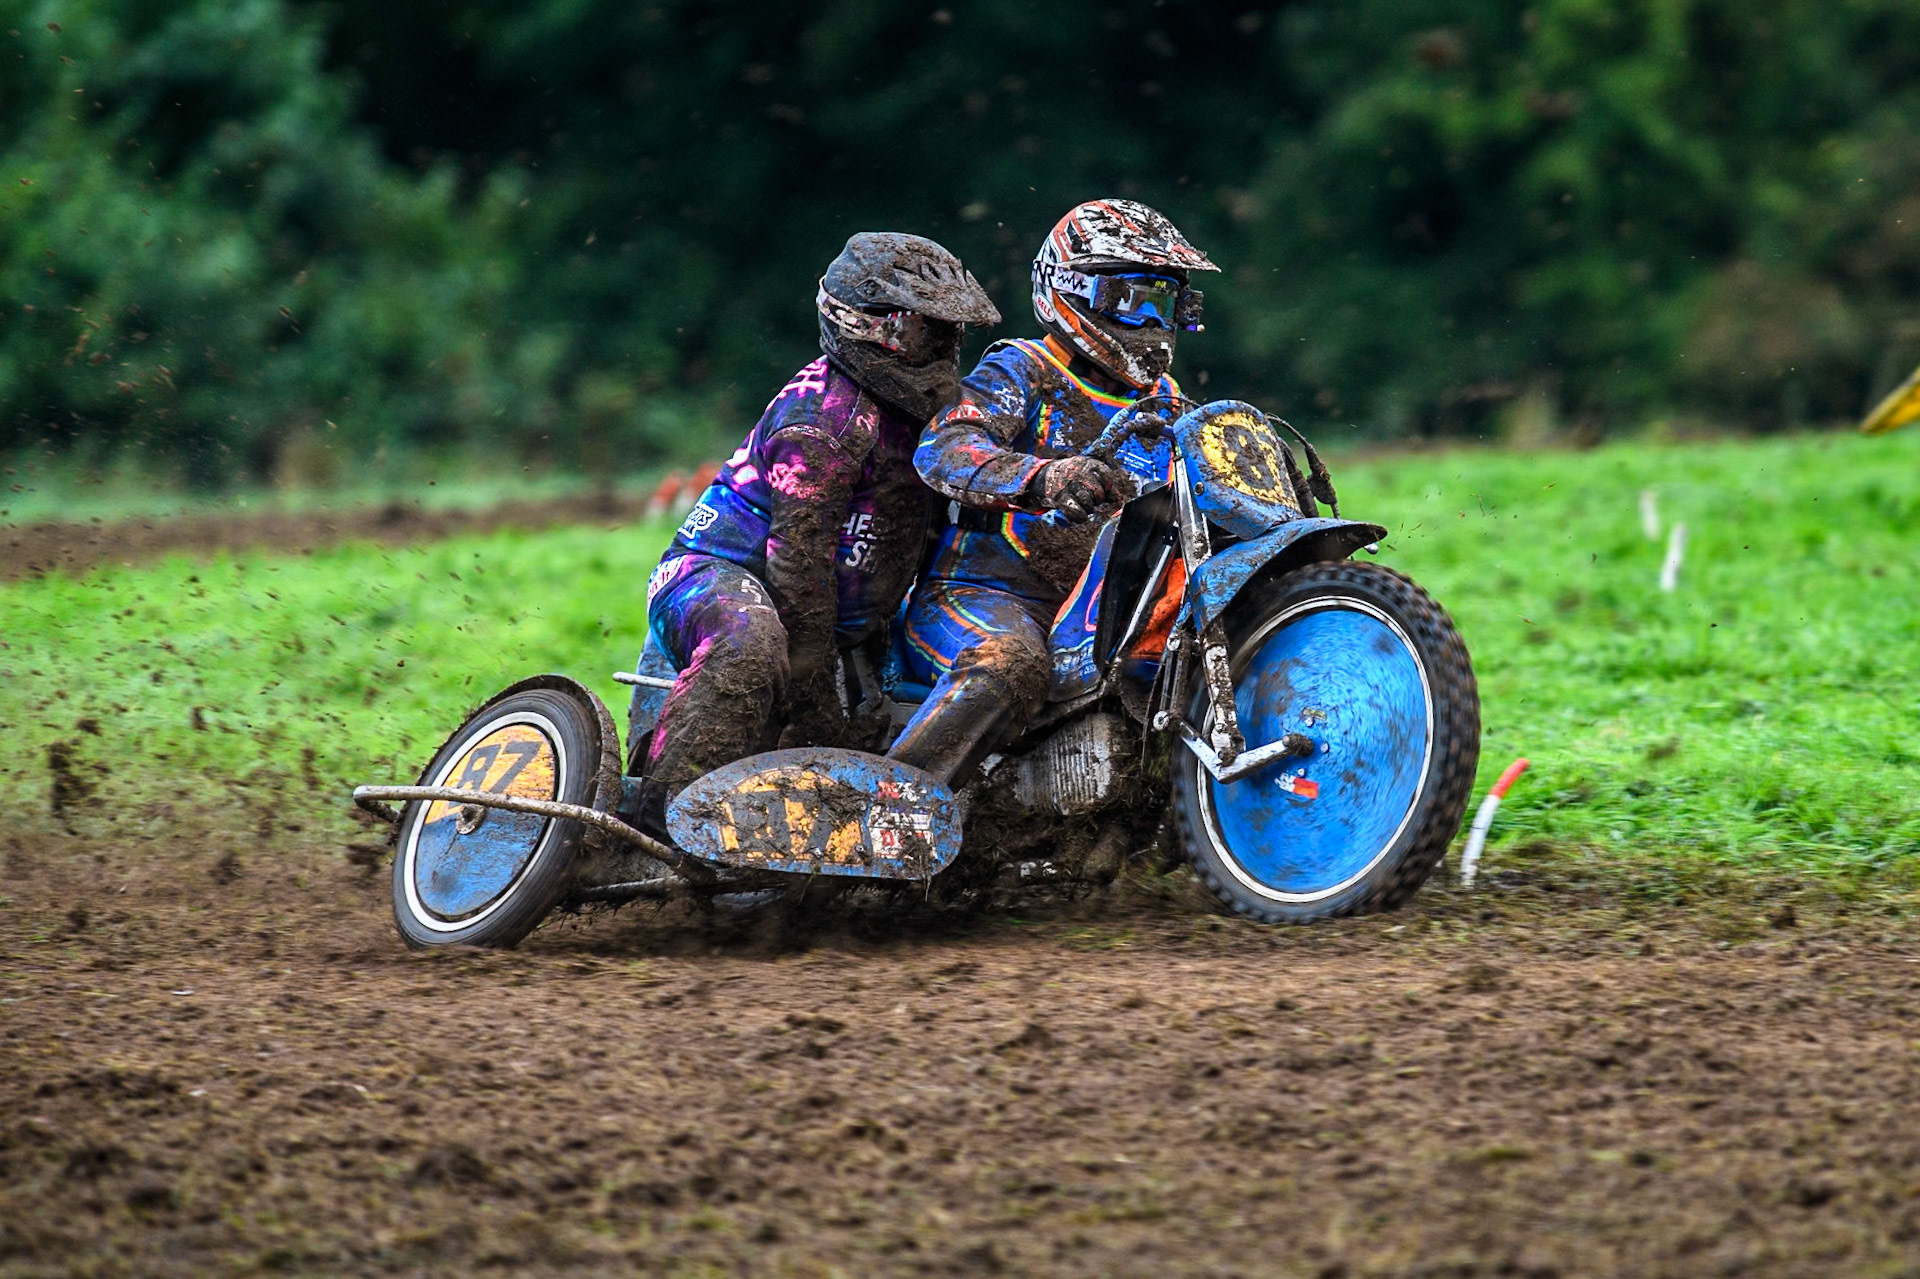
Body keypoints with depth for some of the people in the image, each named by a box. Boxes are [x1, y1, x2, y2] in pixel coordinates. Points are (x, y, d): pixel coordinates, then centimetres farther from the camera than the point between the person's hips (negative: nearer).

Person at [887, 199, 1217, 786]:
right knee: (1010, 667, -38)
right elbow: (941, 449, -20)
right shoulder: (1022, 374, -2)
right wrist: (1042, 478, -40)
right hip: (983, 595, -7)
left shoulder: (1165, 402, 20)